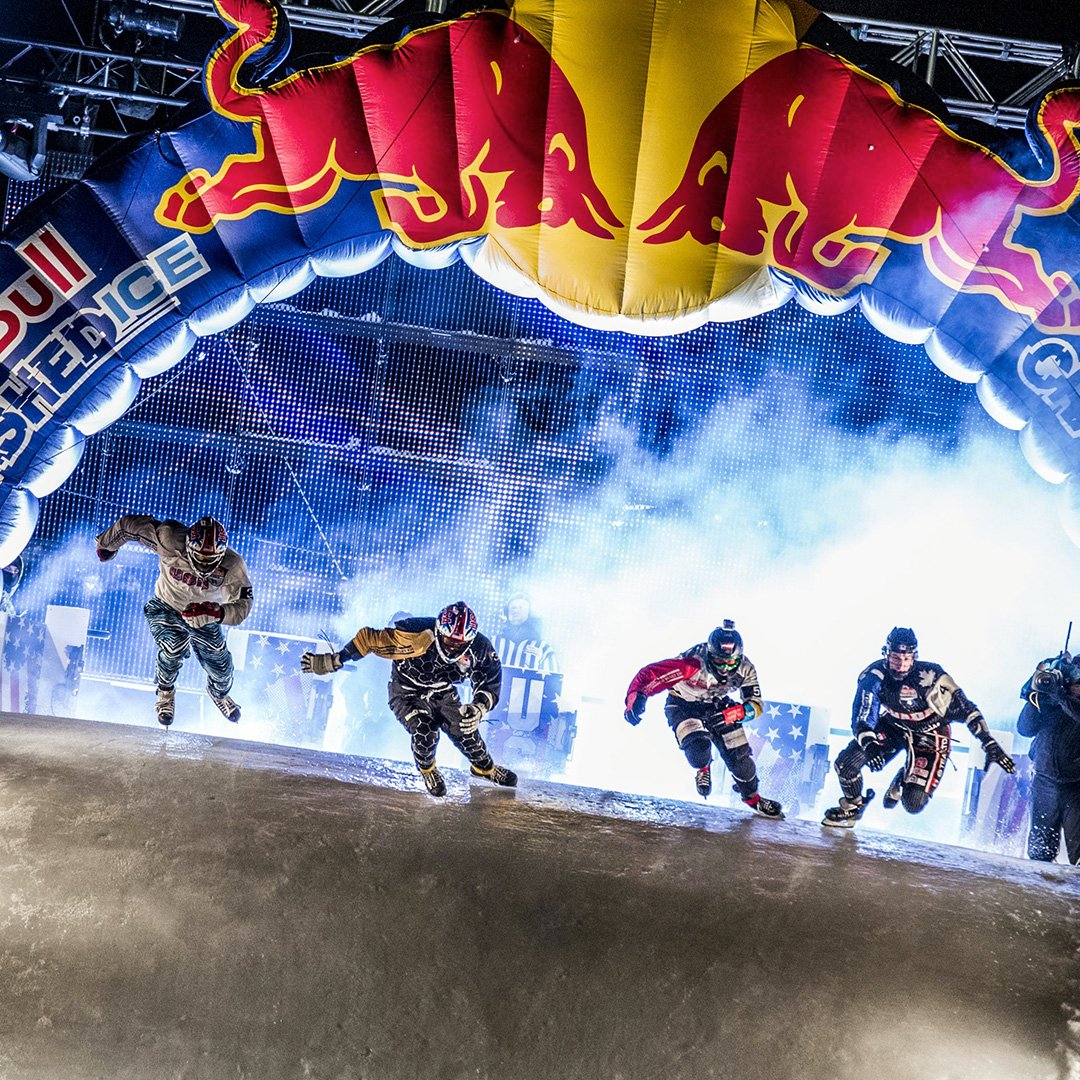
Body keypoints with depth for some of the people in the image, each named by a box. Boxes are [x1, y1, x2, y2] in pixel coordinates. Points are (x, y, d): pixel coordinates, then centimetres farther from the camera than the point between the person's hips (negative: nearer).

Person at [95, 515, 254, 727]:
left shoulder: (232, 565, -31)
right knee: (174, 646, -28)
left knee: (221, 668, 6)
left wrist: (217, 612, -54)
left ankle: (219, 694, 47)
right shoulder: (171, 541, -35)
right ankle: (166, 692, 8)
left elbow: (242, 606, -33)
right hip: (165, 608, -2)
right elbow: (129, 523, -23)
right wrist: (105, 545, -4)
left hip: (204, 618, 2)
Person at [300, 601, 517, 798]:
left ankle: (484, 767, 31)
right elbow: (369, 637, -29)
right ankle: (426, 769, 12)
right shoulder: (416, 636, -37)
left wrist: (479, 708, -40)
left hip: (444, 694, 3)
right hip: (407, 693, -3)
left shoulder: (479, 650, -25)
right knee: (426, 733, -24)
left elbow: (490, 686, -18)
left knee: (466, 732, -4)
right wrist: (333, 660, -29)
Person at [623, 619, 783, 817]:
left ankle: (752, 798, 27)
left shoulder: (745, 669, -24)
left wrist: (731, 713, -37)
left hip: (717, 705, 3)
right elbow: (650, 674, -40)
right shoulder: (693, 663, -38)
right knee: (698, 749, -26)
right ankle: (702, 768, 12)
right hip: (683, 705, -3)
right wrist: (636, 699, -57)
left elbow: (755, 704, -18)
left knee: (739, 754, -1)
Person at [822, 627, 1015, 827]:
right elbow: (861, 717, -27)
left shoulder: (930, 675, -31)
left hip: (929, 736, -2)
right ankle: (852, 806, 17)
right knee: (846, 762, -16)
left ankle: (903, 781, 25)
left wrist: (990, 744, -26)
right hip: (891, 727, 2)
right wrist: (870, 746, -46)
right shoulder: (874, 676, -25)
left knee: (914, 804, -13)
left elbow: (965, 709, -22)